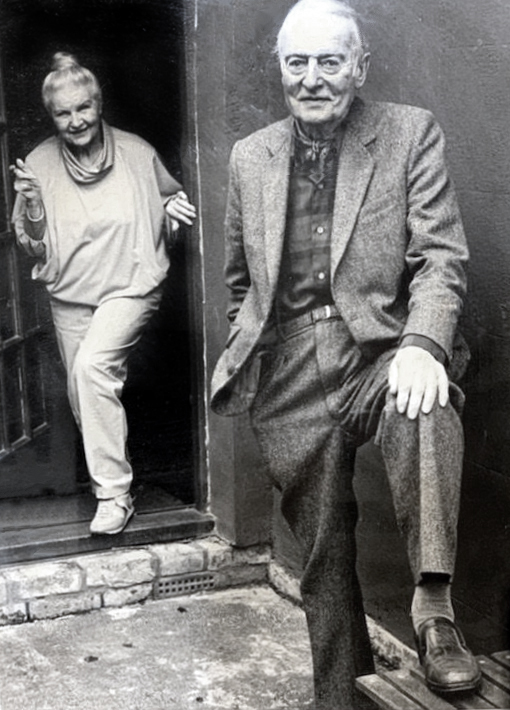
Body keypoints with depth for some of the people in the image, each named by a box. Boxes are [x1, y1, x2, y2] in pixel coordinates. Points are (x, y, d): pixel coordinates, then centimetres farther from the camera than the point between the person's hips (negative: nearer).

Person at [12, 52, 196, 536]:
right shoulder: (40, 164, -2)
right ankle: (107, 483, 35)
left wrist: (172, 207, -9)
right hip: (70, 296, 3)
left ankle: (114, 494, -20)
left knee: (92, 367, -27)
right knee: (85, 398, 9)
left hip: (129, 287, -3)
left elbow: (169, 199, 15)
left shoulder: (137, 153, -4)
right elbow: (34, 247, 2)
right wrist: (31, 205, -18)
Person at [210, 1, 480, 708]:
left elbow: (441, 259, -5)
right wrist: (248, 364, 15)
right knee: (322, 549, 7)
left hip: (379, 348, -3)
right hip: (289, 374, 3)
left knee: (426, 412, -37)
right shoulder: (249, 156, 14)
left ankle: (433, 604, -27)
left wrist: (421, 345, -22)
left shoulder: (412, 133, 3)